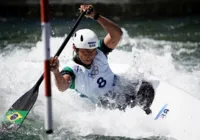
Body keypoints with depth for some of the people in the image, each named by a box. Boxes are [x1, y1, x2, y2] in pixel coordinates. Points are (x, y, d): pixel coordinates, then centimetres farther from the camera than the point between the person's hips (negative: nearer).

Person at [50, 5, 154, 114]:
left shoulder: (99, 53, -10)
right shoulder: (72, 69, -19)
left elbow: (117, 34, -25)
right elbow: (62, 87, -40)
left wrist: (95, 16, -38)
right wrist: (56, 72, -64)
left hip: (121, 90, 3)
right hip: (103, 105, -3)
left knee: (145, 88, -23)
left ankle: (144, 111, -2)